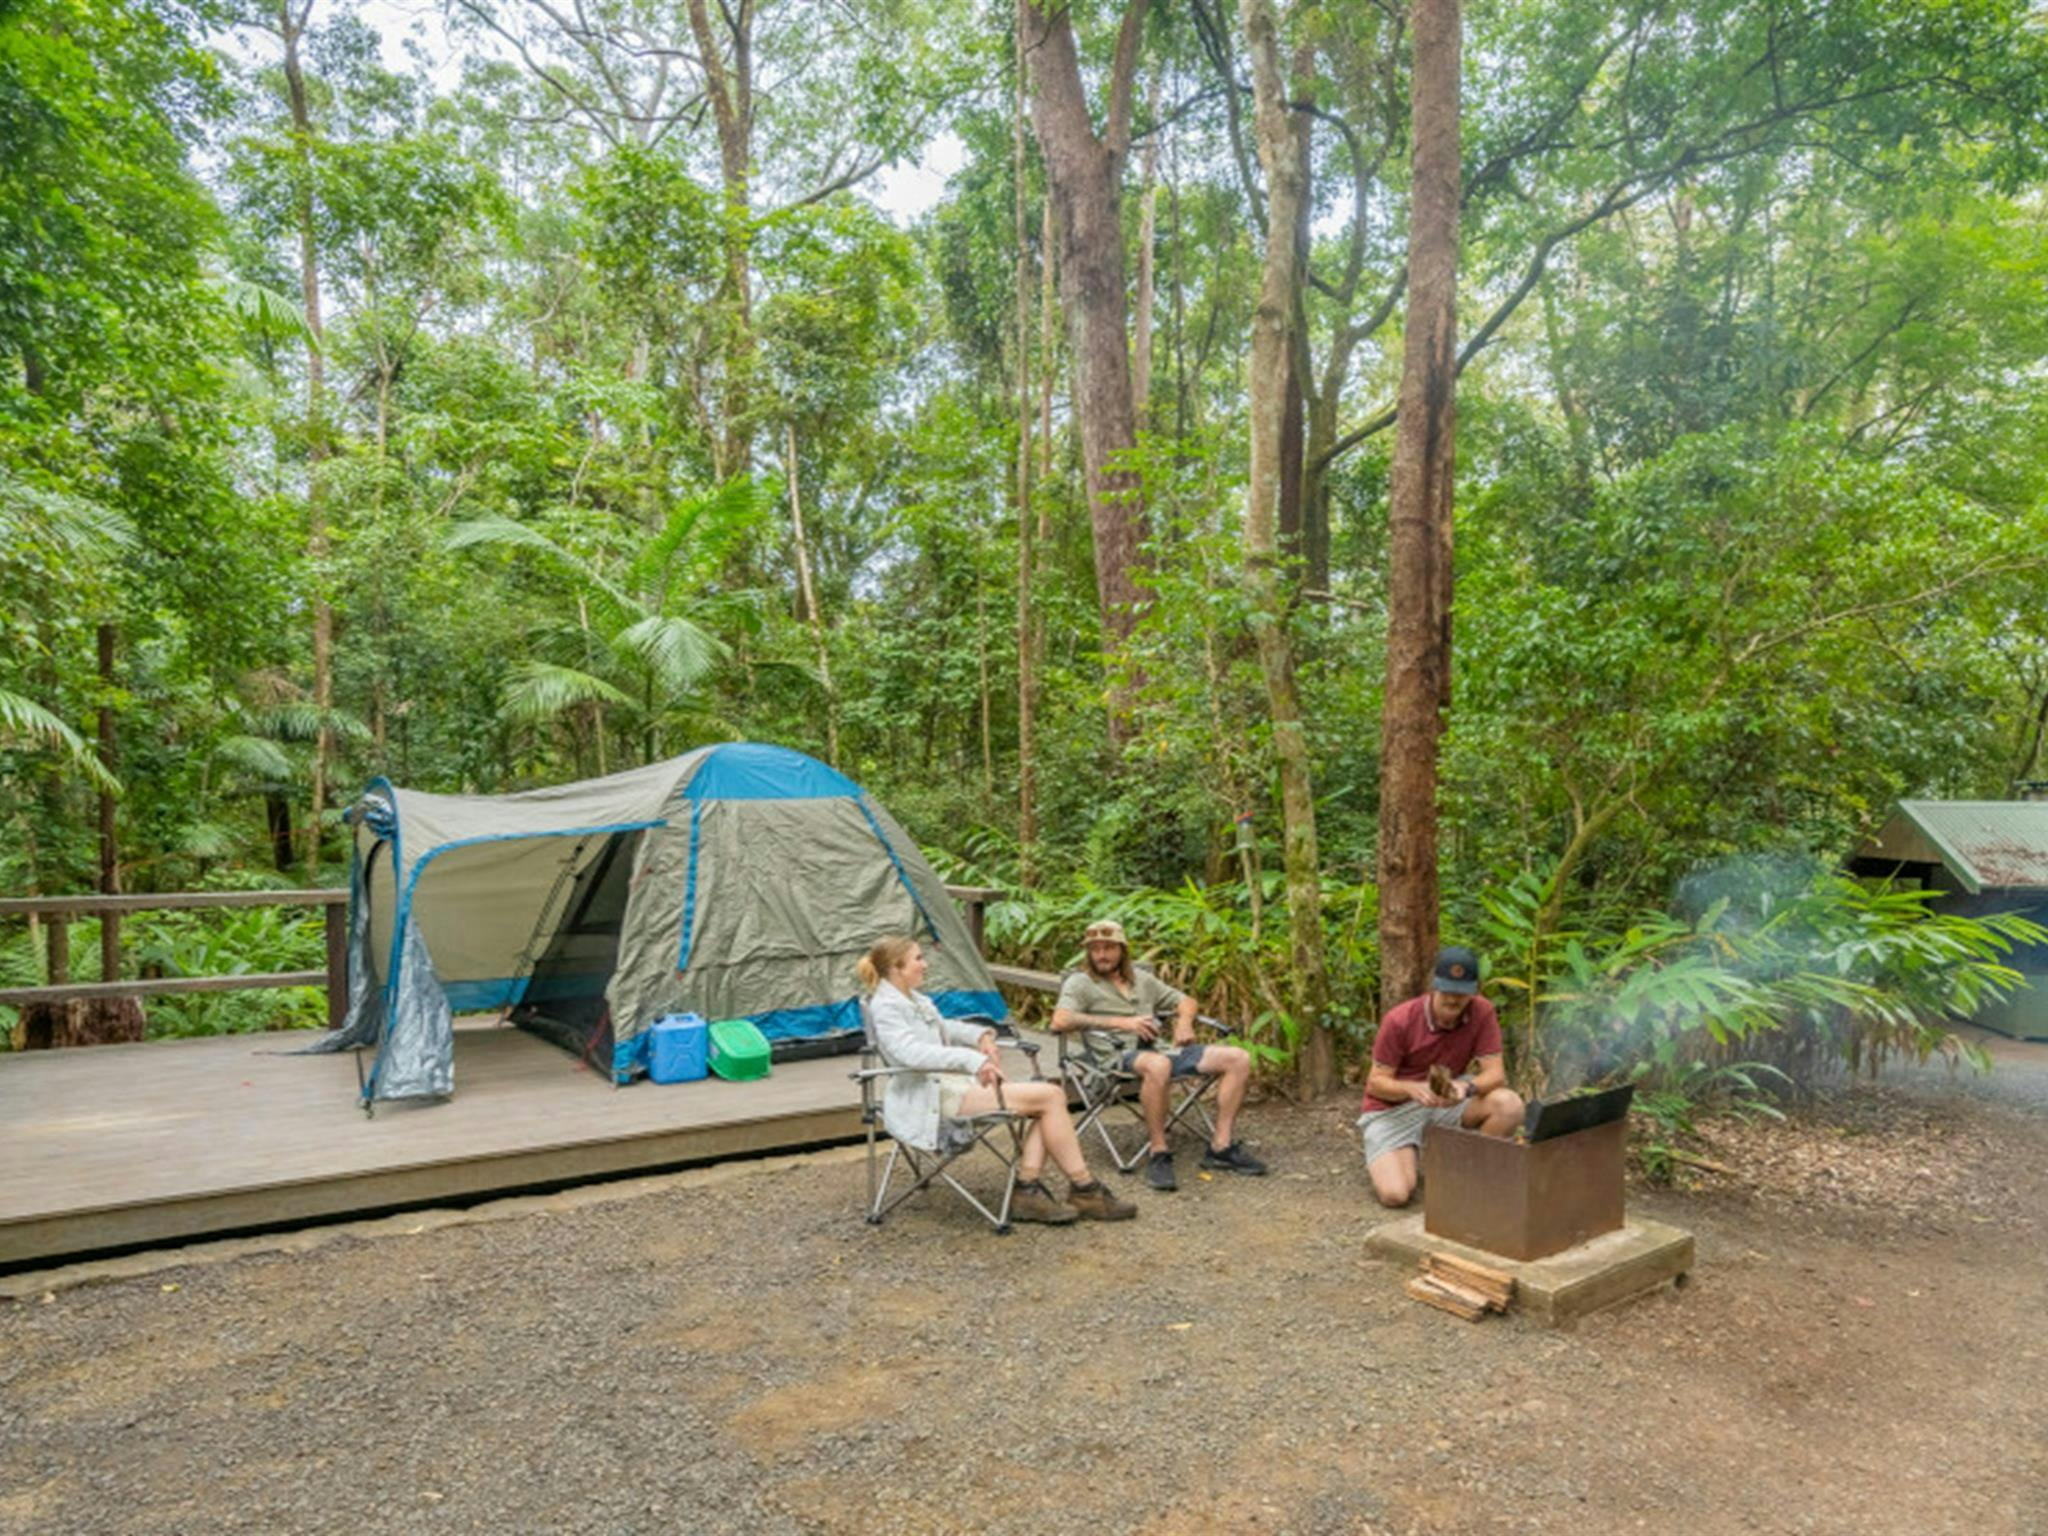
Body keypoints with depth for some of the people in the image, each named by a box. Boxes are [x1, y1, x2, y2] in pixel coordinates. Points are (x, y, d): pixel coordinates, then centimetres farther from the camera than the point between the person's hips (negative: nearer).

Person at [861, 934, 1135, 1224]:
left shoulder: (914, 999, 18)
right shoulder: (885, 1007, -12)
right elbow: (911, 1052, -28)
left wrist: (980, 1035, 13)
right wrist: (972, 1059, -33)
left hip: (959, 1082, 10)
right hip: (936, 1095, -10)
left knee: (1053, 1095, -5)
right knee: (1049, 1098, -15)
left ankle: (1027, 1191, -9)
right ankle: (1084, 1191, -5)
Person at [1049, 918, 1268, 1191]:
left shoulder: (1140, 977, 24)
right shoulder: (1080, 982, 5)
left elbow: (1185, 1000, 31)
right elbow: (1059, 1021, -14)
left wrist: (1184, 1021, 6)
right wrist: (1120, 1023, -16)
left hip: (1160, 1048, 7)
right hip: (1118, 1056, -7)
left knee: (1239, 1058, -7)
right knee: (1157, 1065, -43)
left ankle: (1221, 1147, -6)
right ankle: (1158, 1153, -27)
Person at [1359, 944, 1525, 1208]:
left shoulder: (1482, 1013, -12)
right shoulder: (1400, 1020, -19)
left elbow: (1495, 1074, -13)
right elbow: (1376, 1082, -13)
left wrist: (1467, 1087, -37)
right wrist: (1413, 1088, -35)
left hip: (1446, 1100, 3)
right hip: (1392, 1107, -3)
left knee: (1509, 1104, -24)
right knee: (1395, 1194, -24)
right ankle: (1383, 1160, 13)